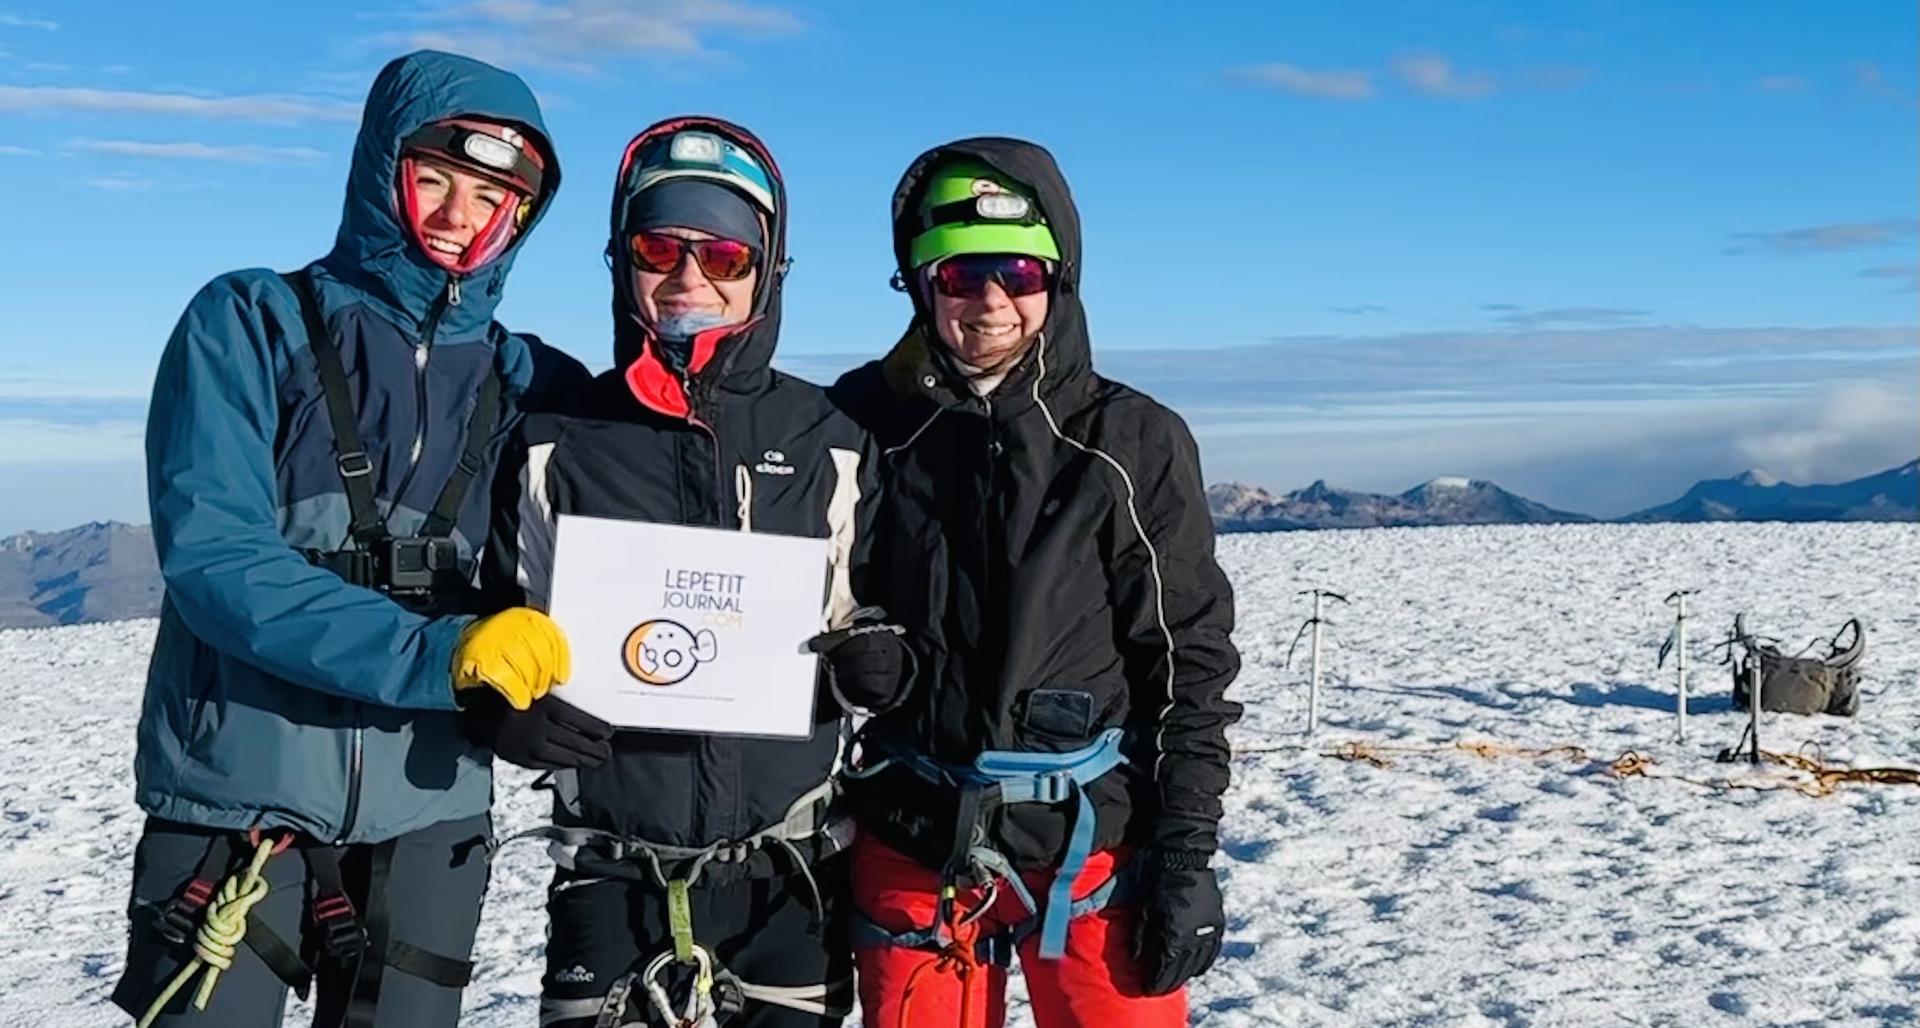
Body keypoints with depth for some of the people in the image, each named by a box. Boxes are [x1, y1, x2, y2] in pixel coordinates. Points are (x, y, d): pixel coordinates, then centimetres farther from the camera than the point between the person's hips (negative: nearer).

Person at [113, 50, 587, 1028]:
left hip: (429, 816, 3)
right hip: (237, 801, -3)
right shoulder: (249, 325, -3)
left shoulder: (531, 385, 7)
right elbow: (210, 557, -15)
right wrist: (433, 655, -26)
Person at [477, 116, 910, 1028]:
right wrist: (511, 709, -13)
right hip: (612, 877, -1)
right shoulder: (556, 446, 0)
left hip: (791, 877, 1)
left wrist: (876, 662, -12)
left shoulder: (832, 447, 2)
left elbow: (881, 615, 11)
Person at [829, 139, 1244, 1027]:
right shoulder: (864, 424, 2)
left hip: (1097, 842, -1)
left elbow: (1190, 657, 0)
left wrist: (1187, 853, -5)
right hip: (912, 844, 2)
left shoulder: (1133, 442, -1)